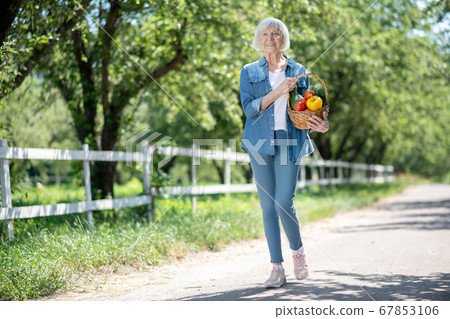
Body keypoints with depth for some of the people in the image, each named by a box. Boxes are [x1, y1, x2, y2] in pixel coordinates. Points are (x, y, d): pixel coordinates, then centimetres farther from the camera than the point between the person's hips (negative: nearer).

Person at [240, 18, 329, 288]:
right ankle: (278, 268, 7)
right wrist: (278, 91, -15)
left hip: (290, 142, -1)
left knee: (284, 203, -11)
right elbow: (249, 108, -3)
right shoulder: (250, 72, 9)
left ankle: (298, 250, 18)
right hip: (260, 142, 1)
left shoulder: (298, 71, 11)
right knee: (268, 206, 1)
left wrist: (319, 125, -9)